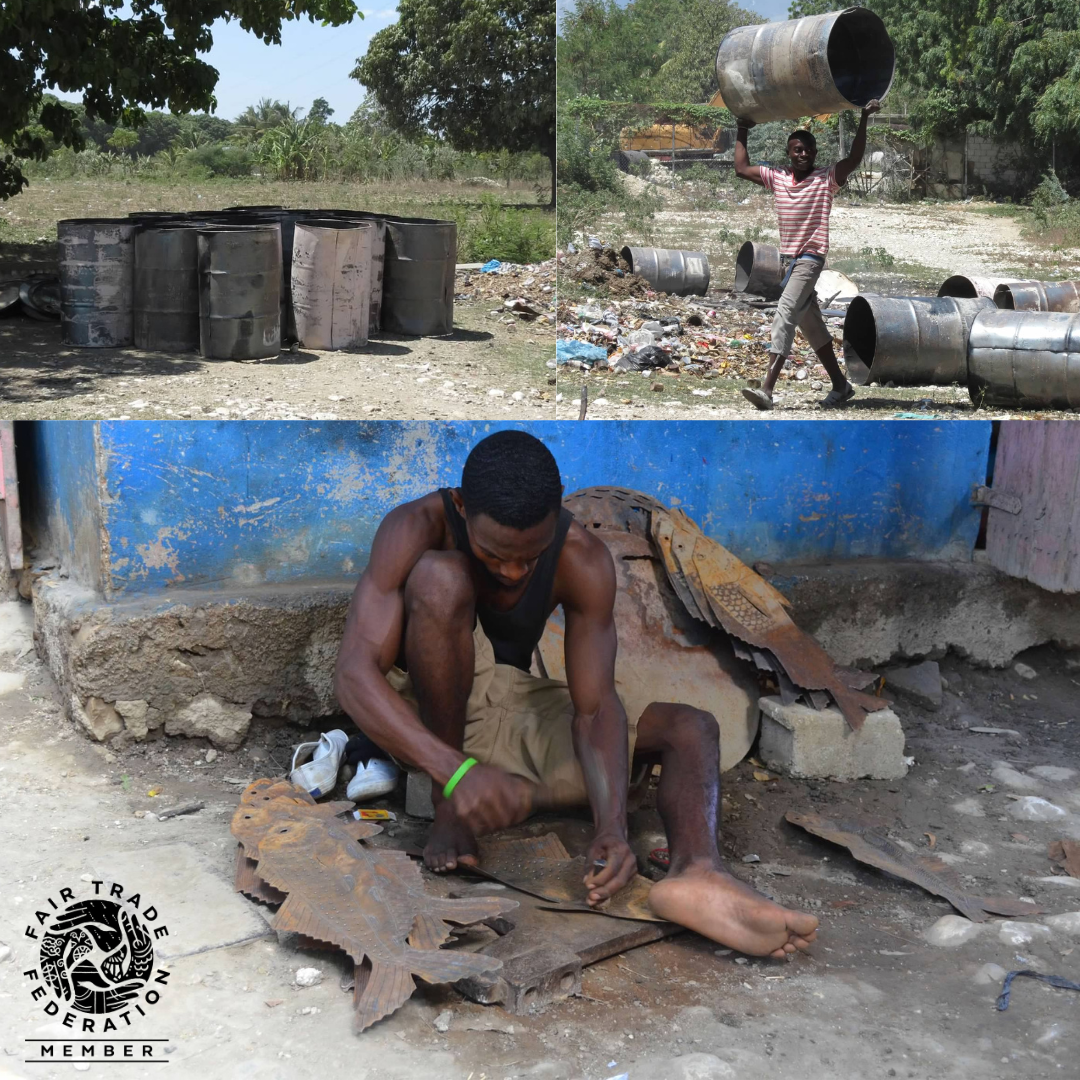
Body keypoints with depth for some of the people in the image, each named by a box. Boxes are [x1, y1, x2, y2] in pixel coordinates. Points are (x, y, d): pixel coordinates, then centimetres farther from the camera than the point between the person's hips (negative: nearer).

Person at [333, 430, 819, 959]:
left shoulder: (583, 561, -17)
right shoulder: (417, 527, -24)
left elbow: (594, 708, -21)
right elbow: (354, 673, -33)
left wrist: (612, 825, -39)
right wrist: (454, 771, -48)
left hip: (510, 709, 4)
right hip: (416, 717, -3)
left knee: (691, 730, -13)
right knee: (440, 575, -33)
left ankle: (698, 869, -45)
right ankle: (445, 805, -24)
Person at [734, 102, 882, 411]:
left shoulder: (826, 180, -4)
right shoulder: (777, 179, 9)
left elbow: (854, 158, -16)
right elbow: (741, 168, 15)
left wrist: (863, 120, -20)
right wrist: (742, 132, 16)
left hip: (810, 258, -7)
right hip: (788, 258, 7)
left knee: (785, 315, -21)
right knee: (810, 324, 13)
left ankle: (767, 389, -30)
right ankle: (840, 385, 25)